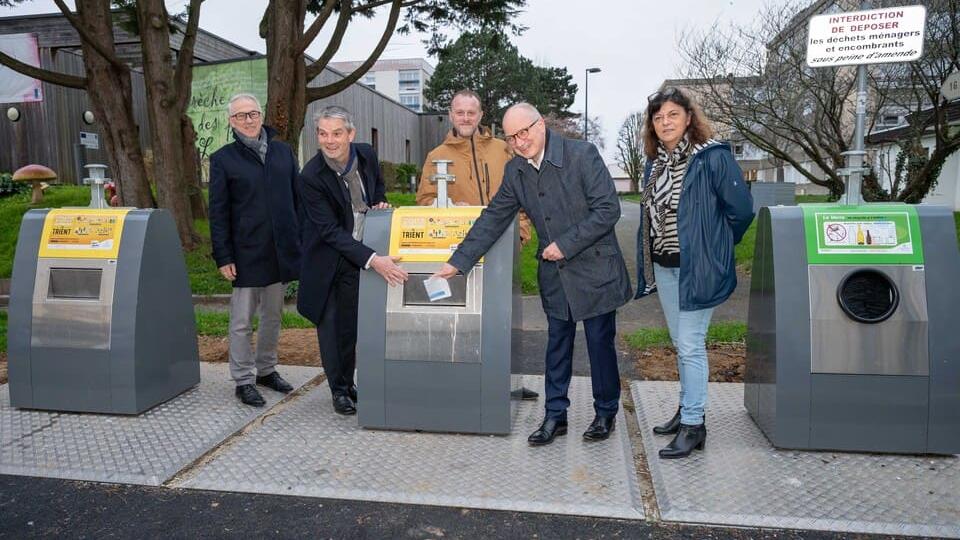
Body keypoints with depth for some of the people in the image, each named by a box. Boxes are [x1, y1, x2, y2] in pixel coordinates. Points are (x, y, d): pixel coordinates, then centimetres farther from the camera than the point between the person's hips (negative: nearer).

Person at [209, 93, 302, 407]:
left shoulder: (283, 152, 8)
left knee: (273, 316, 15)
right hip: (247, 253, -4)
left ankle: (266, 369, 30)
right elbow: (218, 213, -3)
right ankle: (243, 380, 16)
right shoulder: (223, 159, -1)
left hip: (282, 251, 4)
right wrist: (223, 257, -9)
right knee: (242, 321, 4)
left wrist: (302, 242, 8)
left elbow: (298, 198, 12)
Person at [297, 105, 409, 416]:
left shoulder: (367, 155, -8)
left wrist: (379, 202, -6)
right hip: (329, 260, -4)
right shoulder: (311, 177, -24)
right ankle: (339, 390, 22)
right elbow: (330, 231, -27)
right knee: (332, 324, 5)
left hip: (360, 255, 4)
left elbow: (378, 184, 16)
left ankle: (348, 383, 30)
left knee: (353, 322, 12)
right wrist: (372, 260, -35)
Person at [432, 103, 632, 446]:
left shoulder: (582, 154, -14)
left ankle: (606, 414, 25)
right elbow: (492, 220, 5)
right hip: (554, 275, 5)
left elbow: (608, 209, -17)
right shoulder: (515, 171, 3)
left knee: (600, 343, 7)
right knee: (557, 344, 12)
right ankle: (555, 415, 23)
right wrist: (459, 262, 1)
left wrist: (566, 244, -19)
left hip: (595, 269, -5)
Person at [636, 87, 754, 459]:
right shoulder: (655, 162, 8)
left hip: (696, 268, -7)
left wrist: (715, 248, 0)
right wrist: (650, 262, 12)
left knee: (691, 345, -6)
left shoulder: (713, 157, -13)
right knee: (680, 343, 16)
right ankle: (687, 408, 30)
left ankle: (693, 425, 4)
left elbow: (741, 210, -11)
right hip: (663, 265, 7)